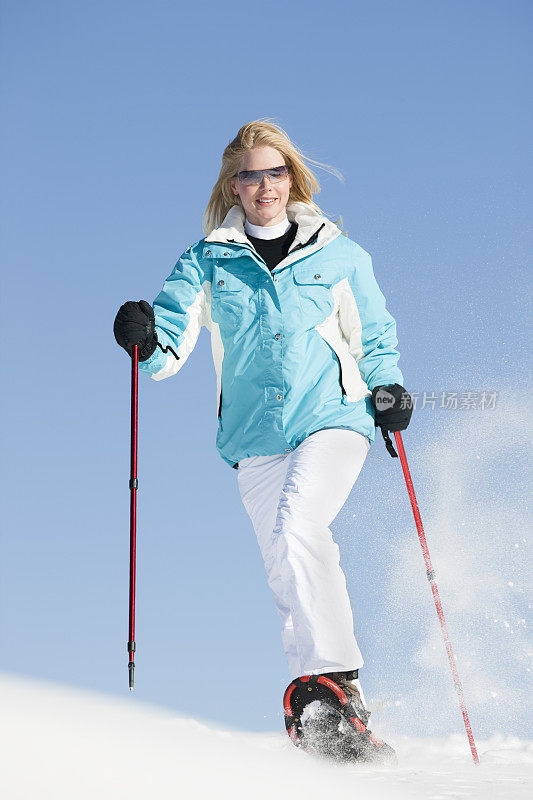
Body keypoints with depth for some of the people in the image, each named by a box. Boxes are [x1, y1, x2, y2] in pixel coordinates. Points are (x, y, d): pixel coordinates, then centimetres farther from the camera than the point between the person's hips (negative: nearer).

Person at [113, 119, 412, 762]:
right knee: (288, 570, -2)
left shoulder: (337, 254, 8)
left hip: (333, 420, -2)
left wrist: (386, 387, 1)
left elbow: (374, 336, 18)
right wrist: (146, 339, -21)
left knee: (295, 529, -25)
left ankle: (334, 679, -22)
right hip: (255, 439, 3)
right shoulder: (209, 260, 9)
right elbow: (172, 341, 1)